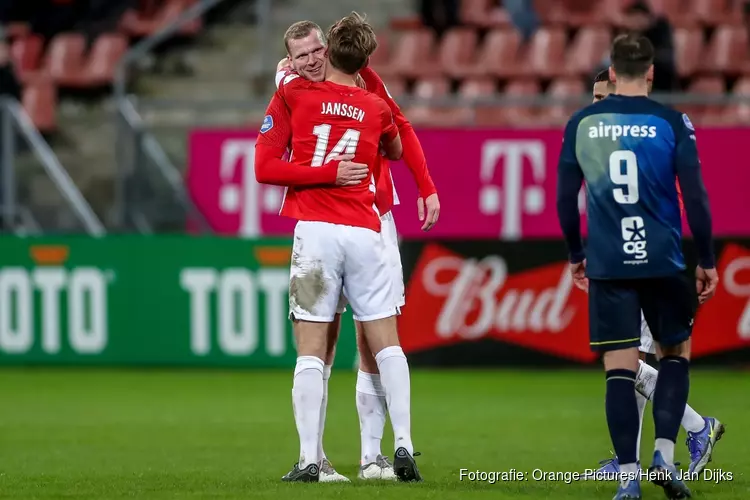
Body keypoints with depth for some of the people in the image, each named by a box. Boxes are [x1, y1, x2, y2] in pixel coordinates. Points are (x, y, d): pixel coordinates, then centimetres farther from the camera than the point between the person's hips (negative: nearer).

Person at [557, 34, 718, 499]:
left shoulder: (582, 123, 3)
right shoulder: (672, 123, -3)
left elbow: (565, 199, 8)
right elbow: (696, 197, -5)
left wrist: (576, 255, 23)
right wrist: (707, 262, 5)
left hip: (607, 265, 1)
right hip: (662, 262, -1)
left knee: (620, 369, 1)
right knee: (676, 353, 17)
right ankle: (664, 452, 2)